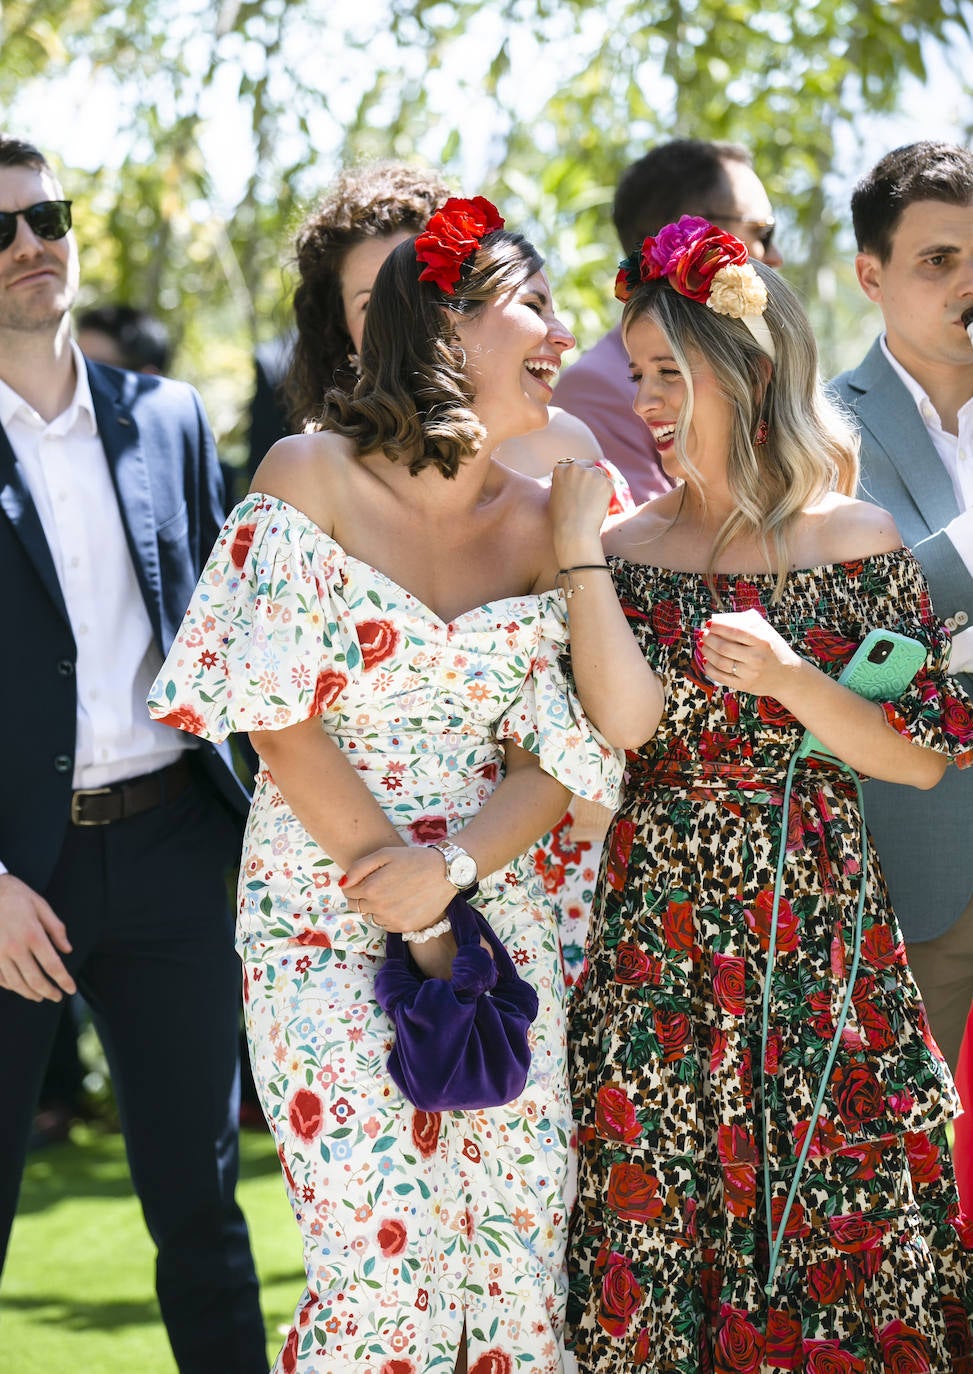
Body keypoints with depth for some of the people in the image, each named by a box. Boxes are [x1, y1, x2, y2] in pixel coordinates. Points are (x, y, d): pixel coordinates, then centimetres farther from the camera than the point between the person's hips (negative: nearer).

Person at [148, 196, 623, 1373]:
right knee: (383, 1267, -10)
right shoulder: (311, 477, -4)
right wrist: (406, 912, -9)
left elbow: (561, 757, 4)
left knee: (517, 1258, 2)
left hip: (498, 913, 4)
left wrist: (452, 870, -15)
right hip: (325, 916, -4)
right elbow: (281, 720, -9)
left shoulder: (539, 521, 8)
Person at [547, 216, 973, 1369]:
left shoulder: (855, 541, 1)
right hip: (657, 944, 1)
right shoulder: (625, 545, 4)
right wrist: (575, 543, -11)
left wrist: (790, 681, -15)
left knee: (836, 1221, 1)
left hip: (818, 933, -1)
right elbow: (626, 721, -12)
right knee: (657, 1223, 1)